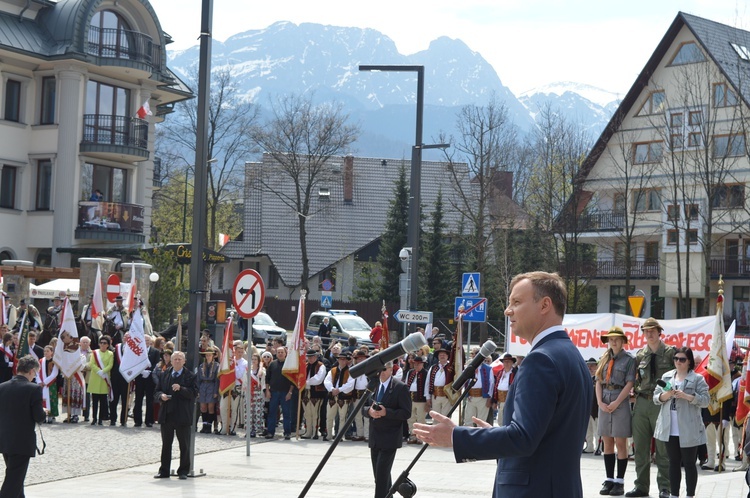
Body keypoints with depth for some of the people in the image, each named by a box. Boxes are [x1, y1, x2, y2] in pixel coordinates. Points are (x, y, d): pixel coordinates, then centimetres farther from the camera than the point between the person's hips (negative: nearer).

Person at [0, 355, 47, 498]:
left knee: (15, 477, 23)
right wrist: (44, 412, 7)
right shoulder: (34, 389, -14)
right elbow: (39, 418, -14)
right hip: (23, 442, -6)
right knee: (13, 482, -3)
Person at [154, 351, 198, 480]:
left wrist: (181, 389, -24)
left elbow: (194, 393, -12)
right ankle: (164, 470, 16)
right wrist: (161, 396, -9)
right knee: (166, 444, 9)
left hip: (183, 415, -4)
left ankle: (183, 471, 12)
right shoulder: (165, 374, 11)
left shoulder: (190, 376, -2)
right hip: (166, 415, 4)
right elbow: (157, 391, 13)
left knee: (184, 445, 4)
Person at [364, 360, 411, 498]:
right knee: (378, 474, 13)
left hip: (390, 439, -7)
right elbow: (364, 407, 13)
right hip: (374, 437, 7)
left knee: (382, 473, -13)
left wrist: (386, 412, -23)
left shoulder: (400, 387, -10)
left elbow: (406, 413, -12)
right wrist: (369, 411, -11)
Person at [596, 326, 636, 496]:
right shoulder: (604, 359, 12)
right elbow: (598, 382, 9)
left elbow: (629, 384, -7)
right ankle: (609, 480, 11)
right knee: (607, 443, 6)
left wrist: (616, 403, -13)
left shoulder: (628, 359, -1)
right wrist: (600, 401, -5)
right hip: (604, 402, 5)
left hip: (621, 401, -5)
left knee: (620, 443, -3)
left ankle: (620, 482, 1)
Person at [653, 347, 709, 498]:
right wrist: (665, 396, -10)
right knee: (673, 463, 11)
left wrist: (686, 396, -21)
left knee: (689, 463, 2)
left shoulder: (697, 379, -3)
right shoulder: (666, 377, 11)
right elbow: (655, 397, 11)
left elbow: (705, 400, -9)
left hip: (688, 430, -4)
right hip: (670, 429, 5)